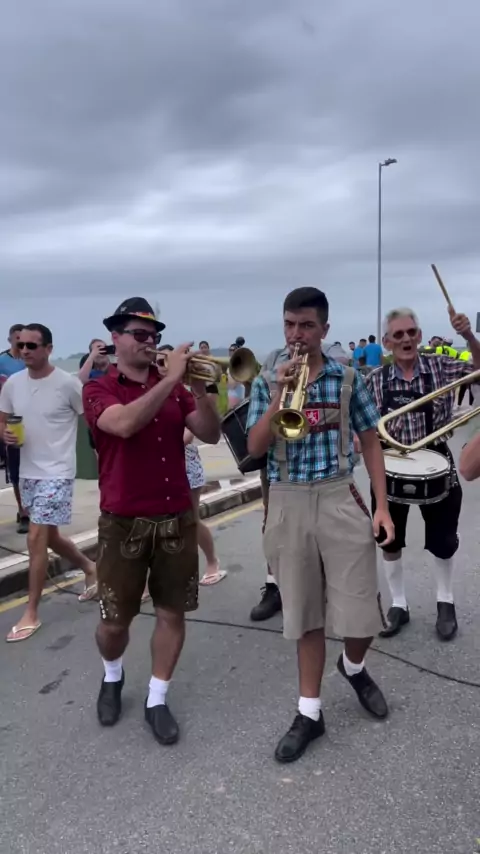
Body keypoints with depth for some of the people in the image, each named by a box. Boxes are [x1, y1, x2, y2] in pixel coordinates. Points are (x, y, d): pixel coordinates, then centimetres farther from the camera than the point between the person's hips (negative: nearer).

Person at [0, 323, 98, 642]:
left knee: (36, 539, -9)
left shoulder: (67, 383, -14)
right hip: (28, 472, 7)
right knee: (50, 537, 19)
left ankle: (31, 614, 5)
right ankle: (91, 568, 44)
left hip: (57, 473, -7)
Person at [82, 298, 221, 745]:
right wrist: (170, 379, -26)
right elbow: (124, 424, -25)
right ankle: (112, 676, 39)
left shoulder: (174, 387, 8)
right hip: (123, 522, -3)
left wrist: (199, 388, -15)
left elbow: (211, 434, -1)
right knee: (114, 620, 7)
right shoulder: (98, 389, -3)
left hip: (177, 517, 3)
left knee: (172, 612, 8)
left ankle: (157, 699, 25)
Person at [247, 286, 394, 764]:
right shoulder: (266, 383, 3)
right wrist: (281, 394, -15)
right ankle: (309, 712, 26)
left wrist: (382, 505, -2)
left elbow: (370, 442, 5)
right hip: (287, 505, 1)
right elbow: (255, 448, -5)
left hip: (339, 499, 0)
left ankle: (353, 667, 37)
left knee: (361, 617, 2)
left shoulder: (348, 378, 2)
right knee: (304, 616, 11)